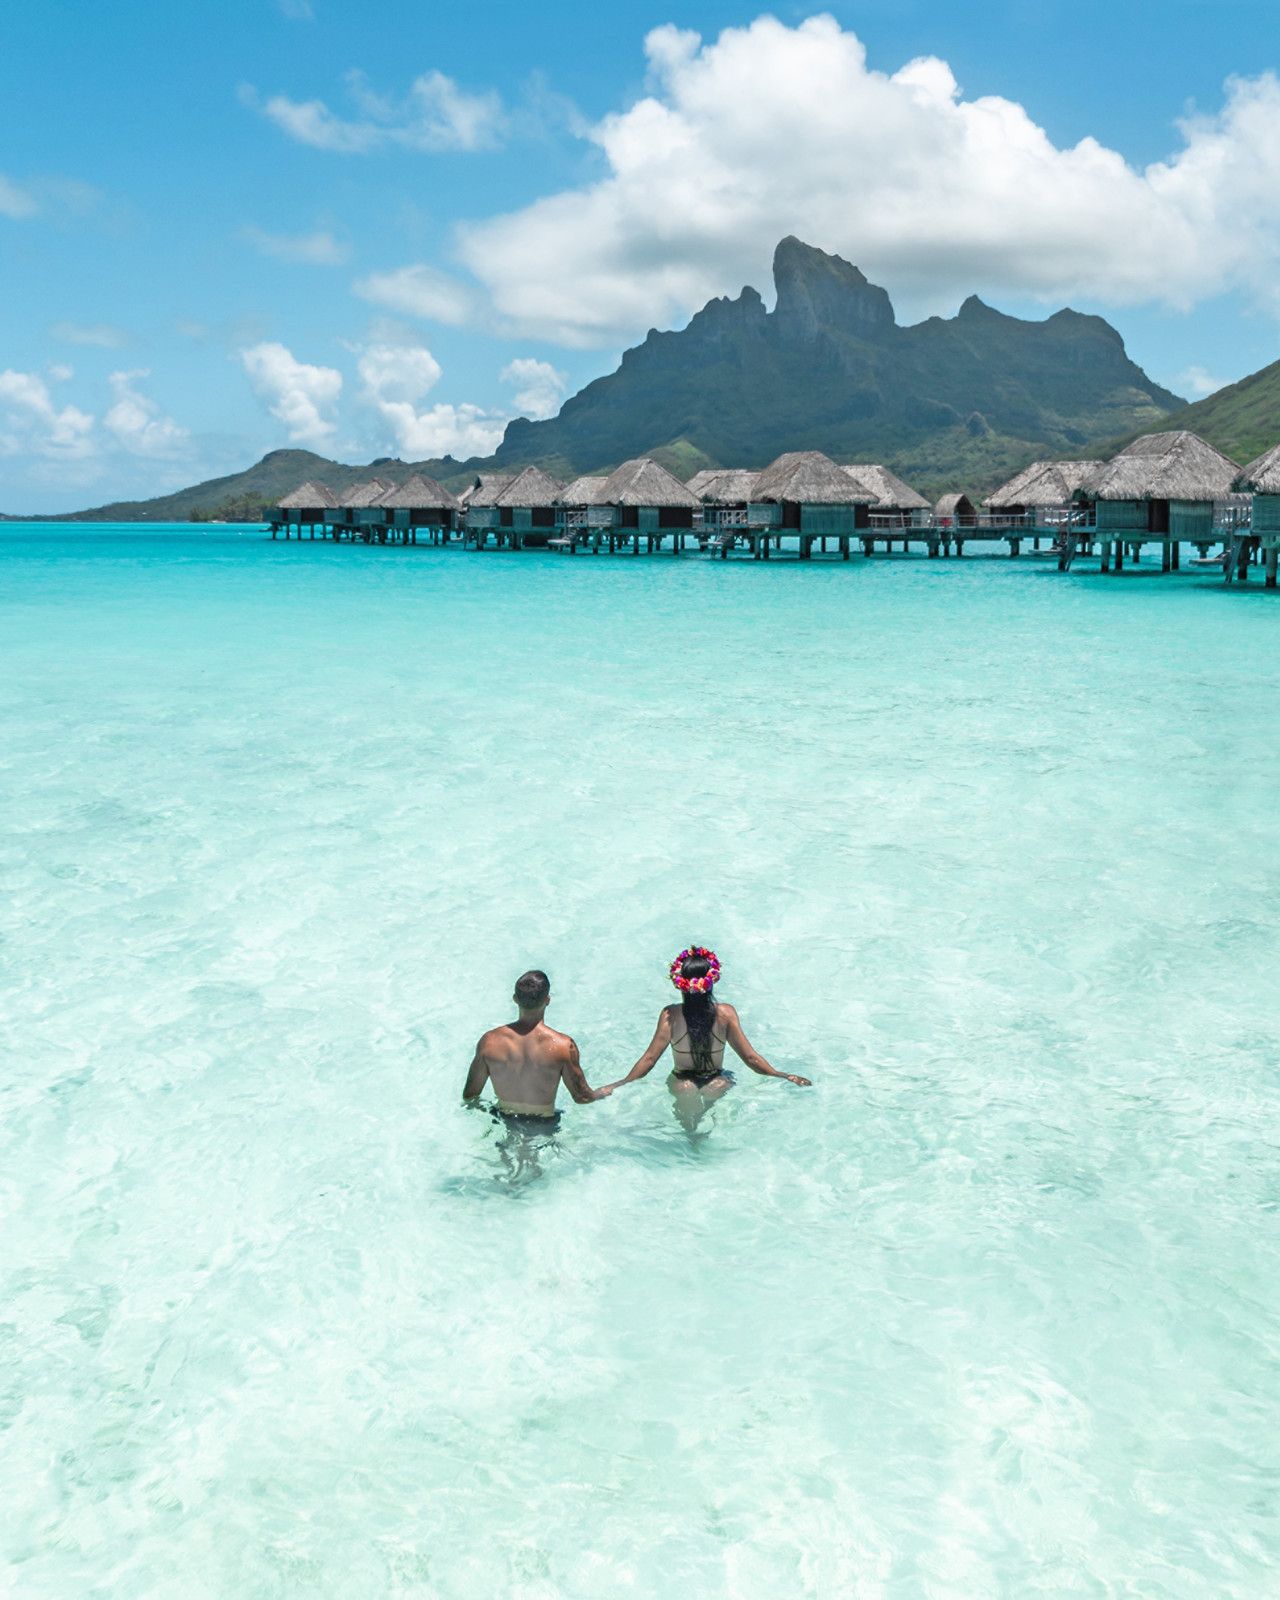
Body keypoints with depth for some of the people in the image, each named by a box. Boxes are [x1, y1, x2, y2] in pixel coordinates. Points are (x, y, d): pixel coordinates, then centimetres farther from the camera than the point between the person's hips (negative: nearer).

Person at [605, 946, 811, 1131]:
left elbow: (649, 1059, -10)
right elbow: (751, 1058, -7)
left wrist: (621, 1084, -2)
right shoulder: (726, 1013, -11)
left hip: (681, 1084, 0)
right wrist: (782, 1076, 5)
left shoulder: (670, 1015, -13)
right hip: (717, 1083, 1)